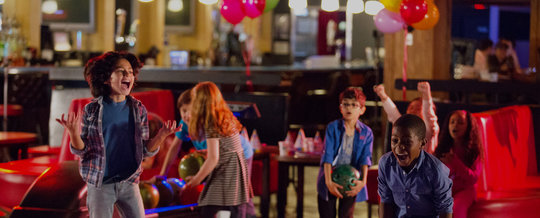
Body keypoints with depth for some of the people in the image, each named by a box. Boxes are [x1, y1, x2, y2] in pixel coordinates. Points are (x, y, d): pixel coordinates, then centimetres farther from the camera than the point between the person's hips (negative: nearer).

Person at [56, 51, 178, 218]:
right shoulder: (92, 110, -5)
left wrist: (161, 136, -14)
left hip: (129, 183, 2)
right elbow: (81, 150, -2)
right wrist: (74, 134, -22)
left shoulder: (138, 110, 2)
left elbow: (145, 150, 4)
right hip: (99, 184, -2)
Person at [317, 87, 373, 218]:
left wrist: (363, 181, -25)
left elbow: (365, 158, -9)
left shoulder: (366, 132, -1)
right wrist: (328, 181, -24)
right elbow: (327, 155, -14)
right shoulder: (333, 128, -6)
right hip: (331, 180, 0)